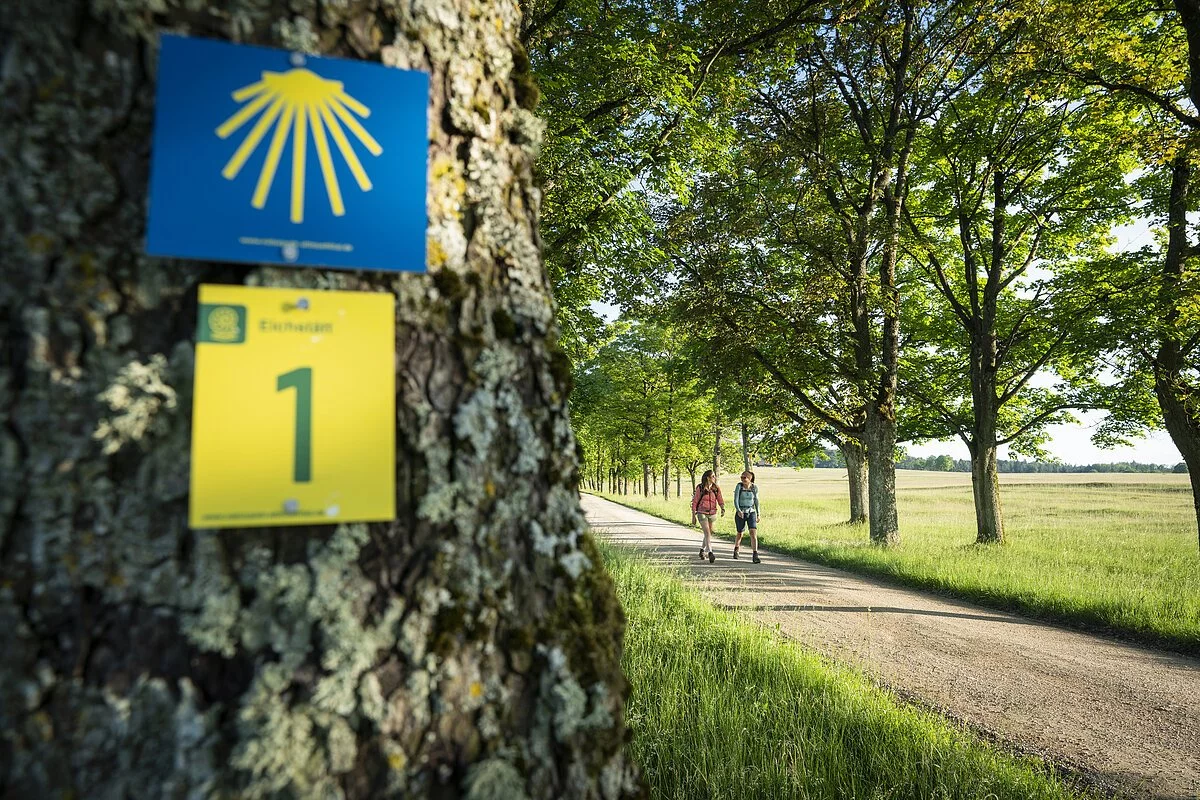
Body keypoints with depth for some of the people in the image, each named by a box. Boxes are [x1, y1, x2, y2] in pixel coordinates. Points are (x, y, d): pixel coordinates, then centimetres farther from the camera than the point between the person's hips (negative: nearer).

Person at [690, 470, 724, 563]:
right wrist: (693, 516, -3)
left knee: (709, 533, 14)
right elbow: (695, 502, -2)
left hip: (712, 513, 5)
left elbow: (720, 500, 1)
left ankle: (702, 550, 36)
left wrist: (723, 509, -20)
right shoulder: (700, 488, -6)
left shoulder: (716, 488, 4)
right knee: (707, 533, -17)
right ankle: (710, 553, -25)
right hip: (702, 513, -4)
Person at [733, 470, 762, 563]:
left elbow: (756, 501, 11)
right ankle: (736, 550, 43)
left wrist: (758, 514, 13)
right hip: (740, 514, -1)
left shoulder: (754, 488, -2)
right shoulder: (739, 486, -10)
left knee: (754, 534, -16)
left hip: (751, 513, 1)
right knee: (740, 533, 15)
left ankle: (755, 556, -15)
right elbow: (735, 500, -15)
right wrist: (738, 511, -31)